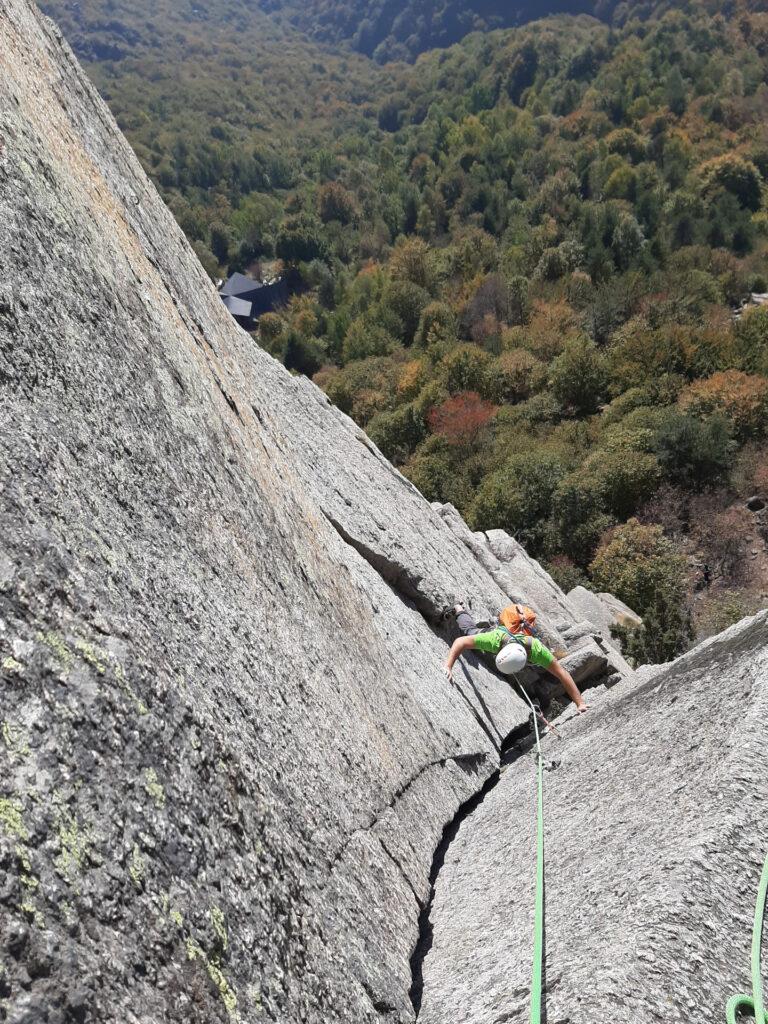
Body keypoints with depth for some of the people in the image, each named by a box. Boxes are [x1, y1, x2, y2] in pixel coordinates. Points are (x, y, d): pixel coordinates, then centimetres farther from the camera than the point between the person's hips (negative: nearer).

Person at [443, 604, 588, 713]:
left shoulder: (535, 648, -51)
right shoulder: (496, 639, -52)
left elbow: (562, 673, -46)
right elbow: (461, 642, -45)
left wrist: (580, 704, -48)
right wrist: (448, 666, -59)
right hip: (493, 630, -1)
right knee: (469, 630, 30)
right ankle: (459, 610, 60)